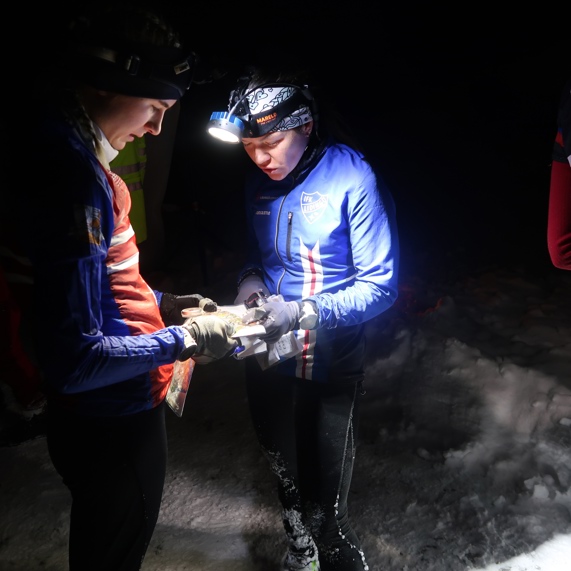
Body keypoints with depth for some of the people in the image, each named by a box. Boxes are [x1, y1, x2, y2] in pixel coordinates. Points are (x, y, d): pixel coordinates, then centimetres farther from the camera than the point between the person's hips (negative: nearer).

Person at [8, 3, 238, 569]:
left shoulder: (56, 151, 3)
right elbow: (74, 359, -30)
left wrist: (158, 304, 7)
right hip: (113, 425, -9)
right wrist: (184, 340, -18)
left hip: (100, 418, 10)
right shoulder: (73, 178, -30)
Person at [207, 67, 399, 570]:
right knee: (284, 470, 26)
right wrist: (250, 278, -6)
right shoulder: (260, 181, 1)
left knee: (325, 505, 2)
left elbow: (380, 285, -18)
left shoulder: (355, 181, -18)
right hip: (267, 358, 6)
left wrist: (303, 312, -28)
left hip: (329, 366, -6)